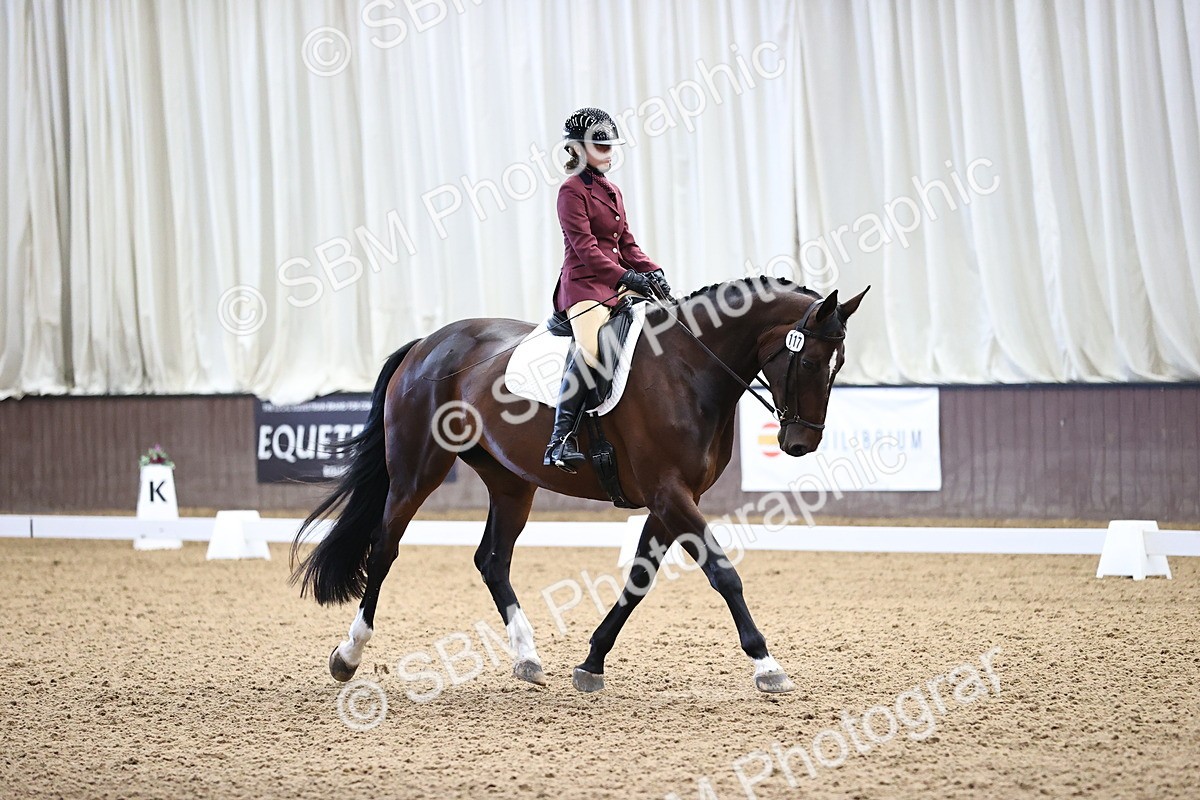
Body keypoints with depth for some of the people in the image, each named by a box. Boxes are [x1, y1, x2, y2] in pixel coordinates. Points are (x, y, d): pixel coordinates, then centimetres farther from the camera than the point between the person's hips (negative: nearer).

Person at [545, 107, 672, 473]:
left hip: (617, 283, 9)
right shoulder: (572, 191, -5)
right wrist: (626, 276, -24)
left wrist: (652, 272, 2)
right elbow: (585, 246, -15)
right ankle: (561, 438, -34)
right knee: (589, 348, -31)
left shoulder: (612, 191, 20)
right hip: (584, 282, -9)